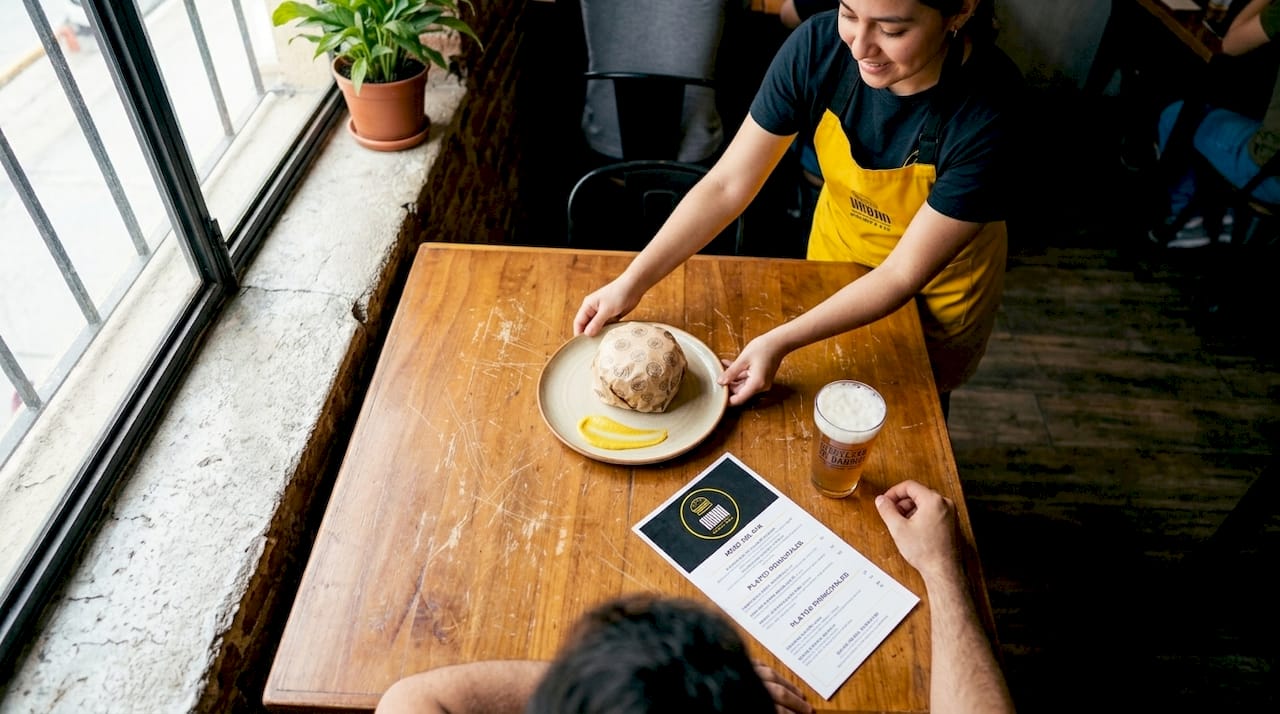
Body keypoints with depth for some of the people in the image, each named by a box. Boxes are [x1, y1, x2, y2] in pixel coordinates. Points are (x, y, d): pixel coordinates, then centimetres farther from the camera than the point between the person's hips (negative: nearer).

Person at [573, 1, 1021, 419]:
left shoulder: (988, 113, -36)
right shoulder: (818, 46, -28)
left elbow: (904, 273, -32)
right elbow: (727, 185, -23)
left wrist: (779, 343, -39)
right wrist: (631, 283, -28)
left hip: (938, 284, -2)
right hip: (837, 248, 3)